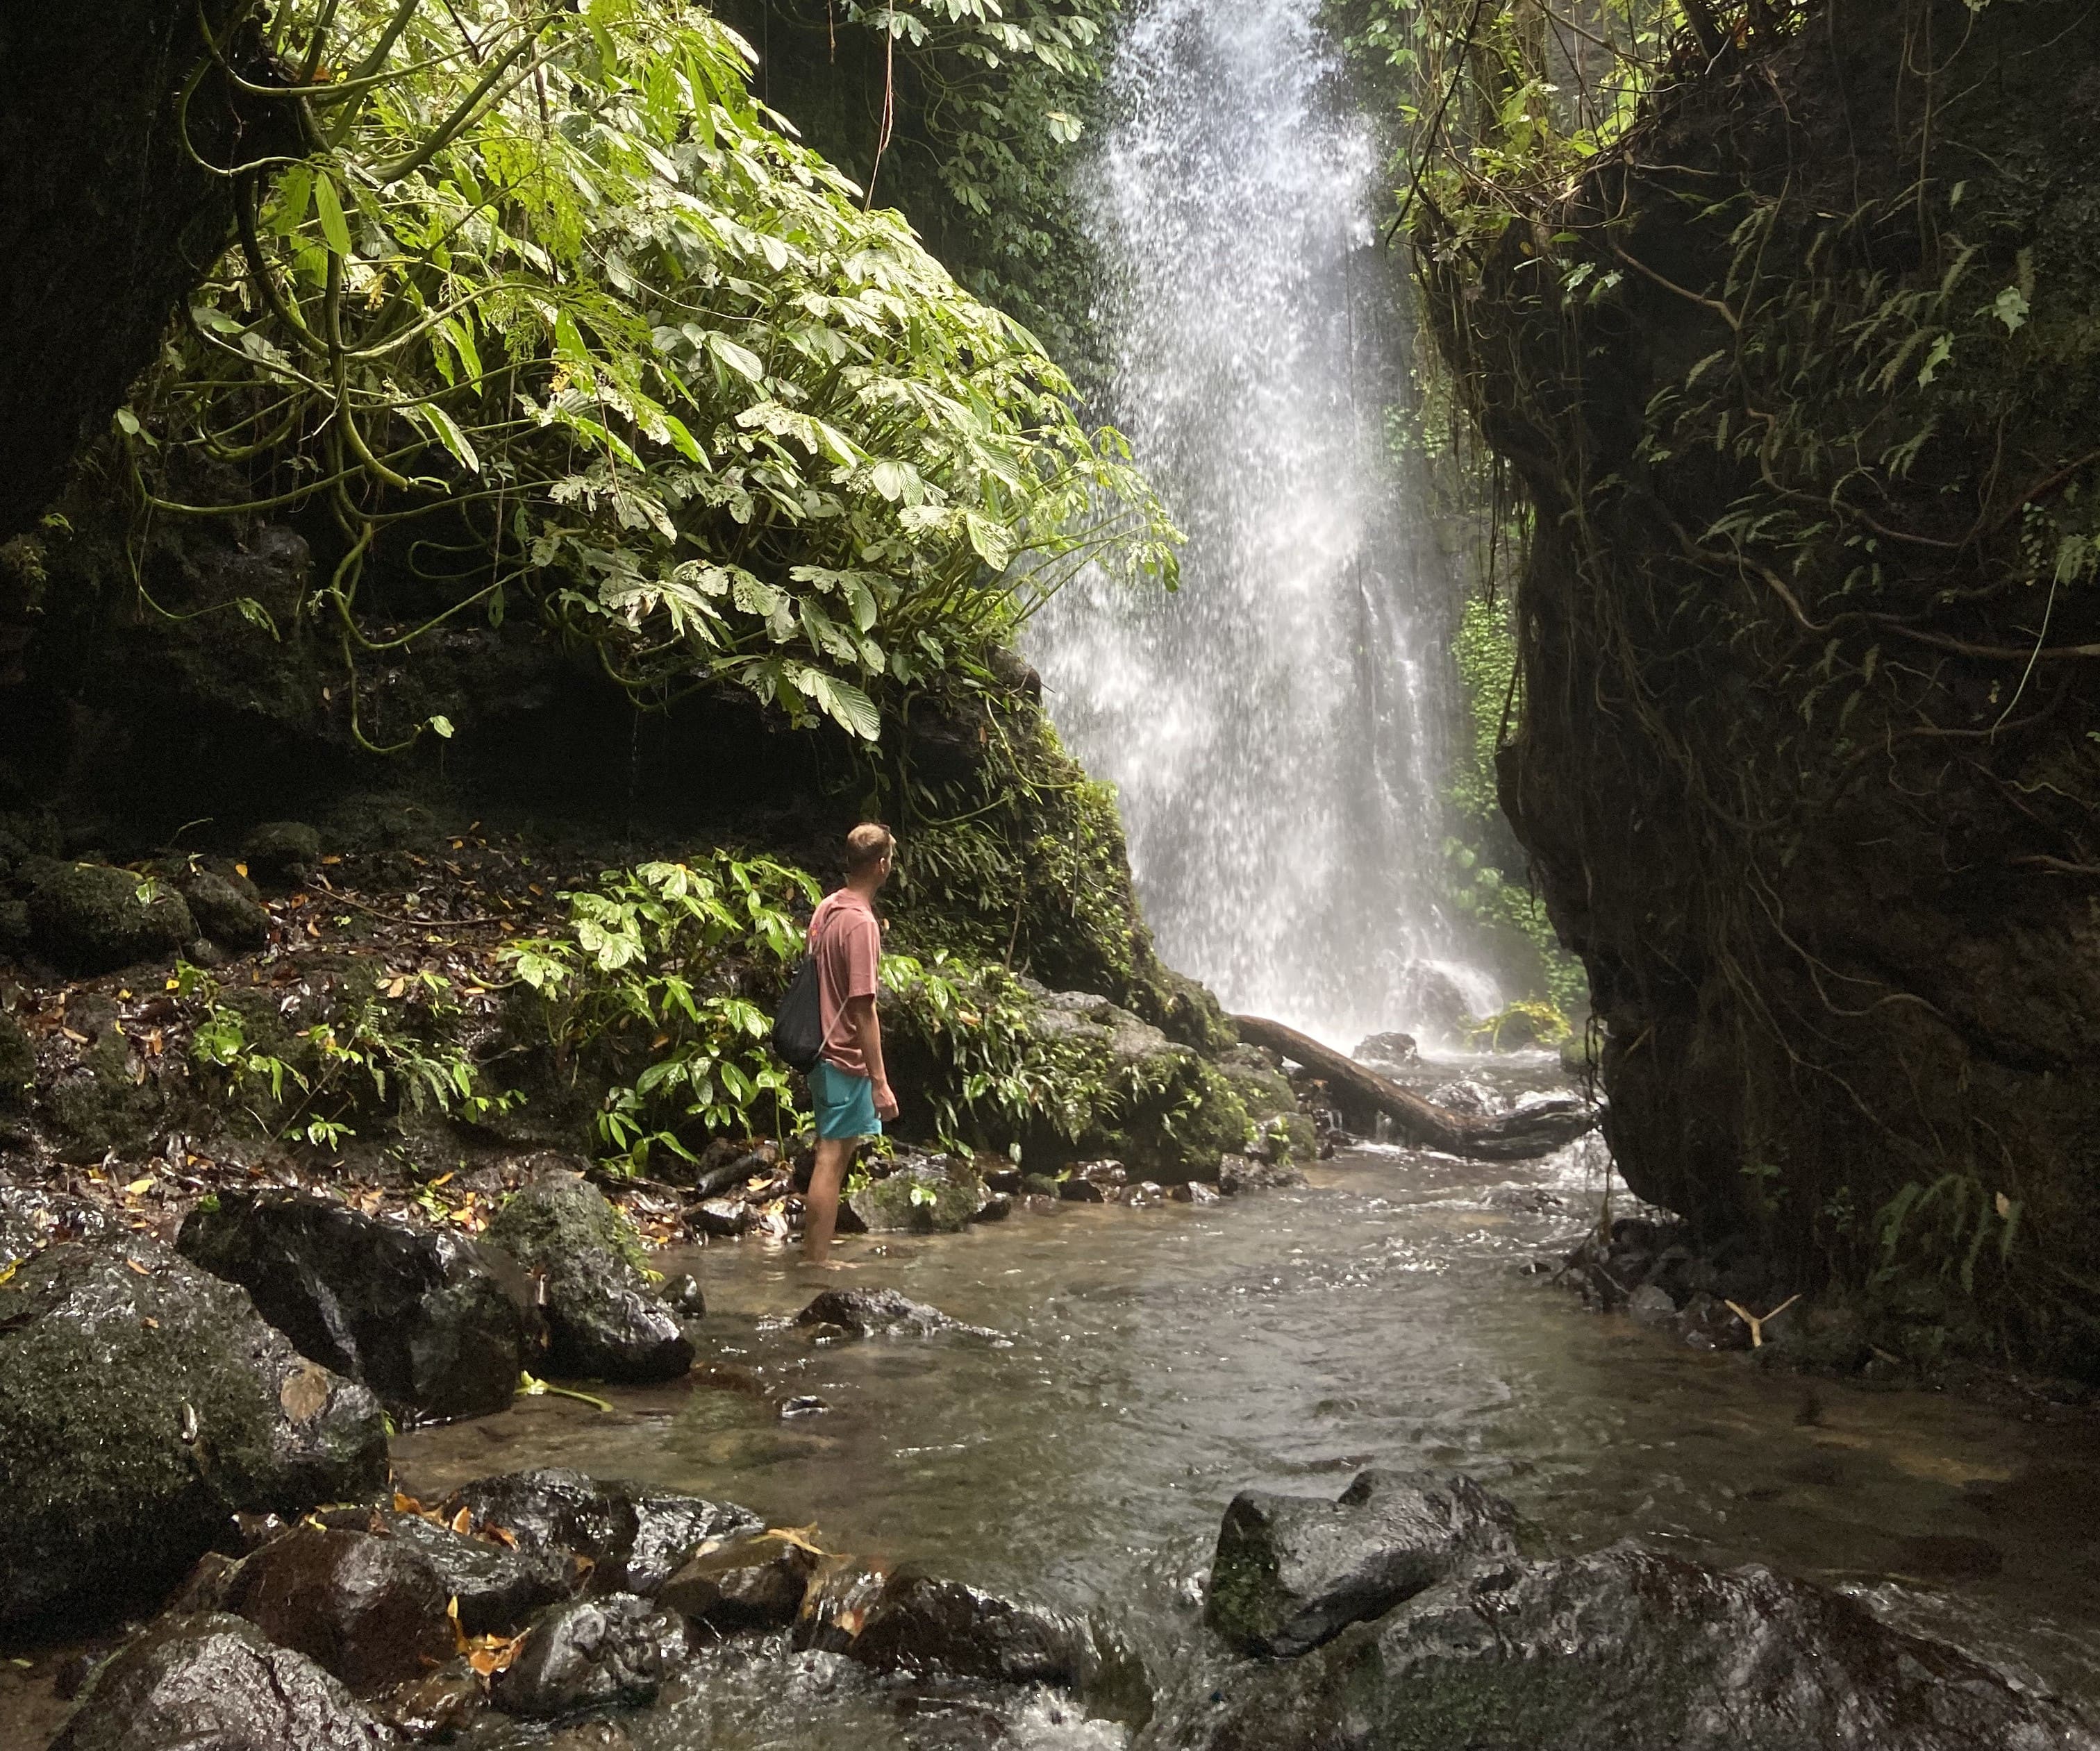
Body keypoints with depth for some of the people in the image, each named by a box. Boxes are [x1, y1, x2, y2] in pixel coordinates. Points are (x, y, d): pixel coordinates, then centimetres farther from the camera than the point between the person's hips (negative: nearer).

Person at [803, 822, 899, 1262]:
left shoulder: (827, 909, 8)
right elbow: (863, 1009, -21)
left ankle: (814, 1254, 24)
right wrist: (880, 1083, -19)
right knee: (832, 1162, -3)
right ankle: (818, 1263, 3)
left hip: (823, 1049, 9)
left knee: (829, 1156, 17)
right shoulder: (862, 923, -19)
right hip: (847, 1059, -9)